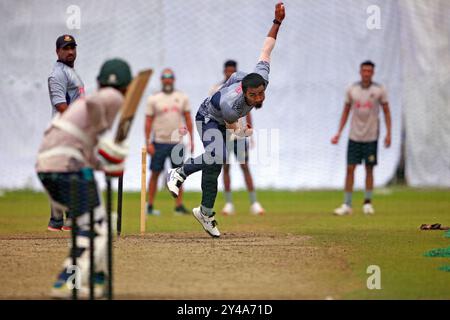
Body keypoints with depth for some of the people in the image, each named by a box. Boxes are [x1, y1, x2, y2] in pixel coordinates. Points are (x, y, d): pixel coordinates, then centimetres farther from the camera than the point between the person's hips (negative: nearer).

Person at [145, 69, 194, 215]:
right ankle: (150, 205, 5)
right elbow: (148, 122, 0)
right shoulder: (154, 99, 0)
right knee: (155, 173, 1)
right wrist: (148, 143, -6)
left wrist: (191, 139, 3)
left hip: (177, 141, 2)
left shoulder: (182, 98, 6)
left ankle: (179, 205, 6)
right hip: (159, 142, -2)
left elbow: (188, 119, 9)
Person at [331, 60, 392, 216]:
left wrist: (388, 133, -4)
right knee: (350, 169, -3)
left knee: (369, 169, 3)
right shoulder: (352, 90, 2)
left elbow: (386, 112, 4)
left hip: (371, 137, -1)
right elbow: (346, 112, 10)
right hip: (354, 137, 1)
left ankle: (367, 203, 15)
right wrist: (339, 133, 4)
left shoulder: (379, 90, -2)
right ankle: (347, 205, 1)